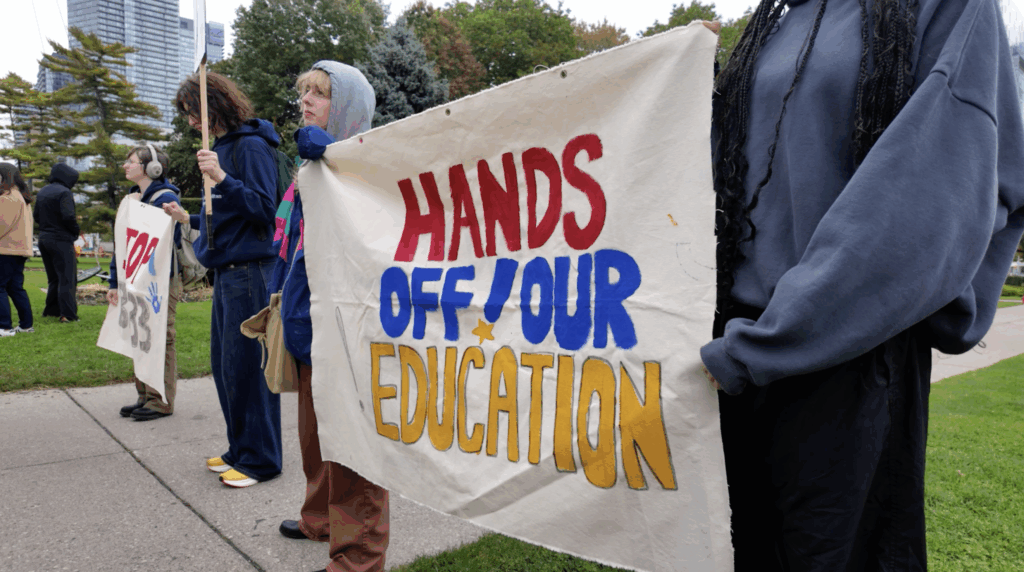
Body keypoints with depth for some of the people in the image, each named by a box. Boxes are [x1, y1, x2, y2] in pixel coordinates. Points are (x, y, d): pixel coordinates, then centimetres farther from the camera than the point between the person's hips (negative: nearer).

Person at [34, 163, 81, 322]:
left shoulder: (42, 192, 13)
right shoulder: (64, 192, -13)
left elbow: (36, 215, 14)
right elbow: (68, 216, -22)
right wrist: (76, 230, -6)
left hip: (44, 238, 8)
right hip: (61, 240, -8)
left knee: (53, 278, 17)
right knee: (67, 278, -5)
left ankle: (51, 310, 22)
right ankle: (67, 314, -9)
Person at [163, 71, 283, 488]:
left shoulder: (251, 145, -9)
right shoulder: (222, 146, 19)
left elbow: (263, 208, -18)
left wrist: (222, 179, -27)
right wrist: (189, 219, 30)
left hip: (249, 272, -10)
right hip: (226, 270, 10)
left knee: (246, 365, -5)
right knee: (224, 364, 14)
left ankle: (260, 458, 7)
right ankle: (240, 450, 26)